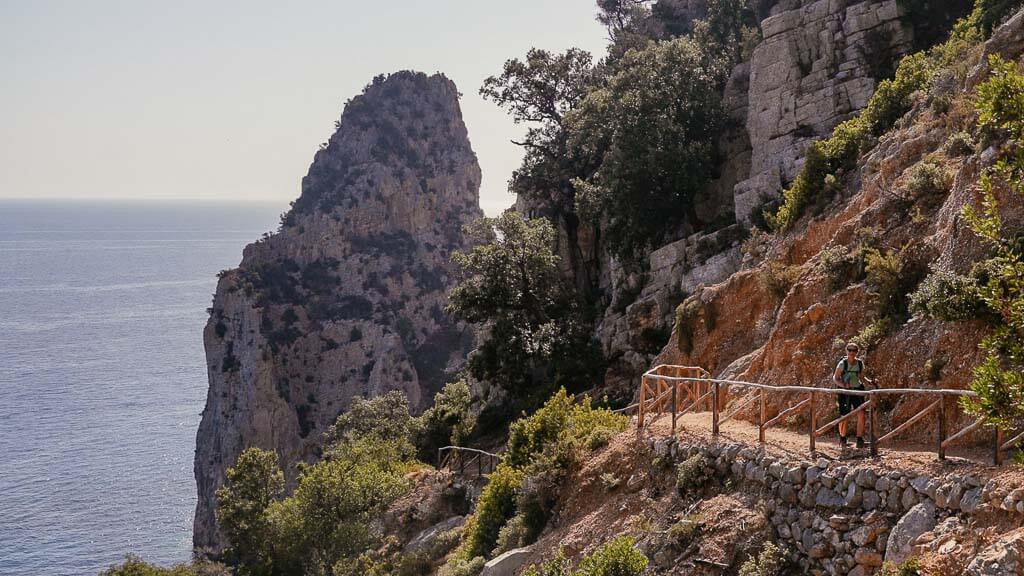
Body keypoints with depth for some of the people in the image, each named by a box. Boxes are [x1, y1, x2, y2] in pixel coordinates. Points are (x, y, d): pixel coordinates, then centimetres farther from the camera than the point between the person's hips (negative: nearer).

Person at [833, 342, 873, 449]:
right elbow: (835, 378, -5)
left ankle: (859, 440, -3)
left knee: (861, 414, -11)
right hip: (845, 392, -3)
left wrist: (869, 382, -4)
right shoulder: (842, 364, -11)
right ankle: (842, 438, 26)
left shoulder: (860, 363, 0)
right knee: (844, 417, 2)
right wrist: (842, 385, -23)